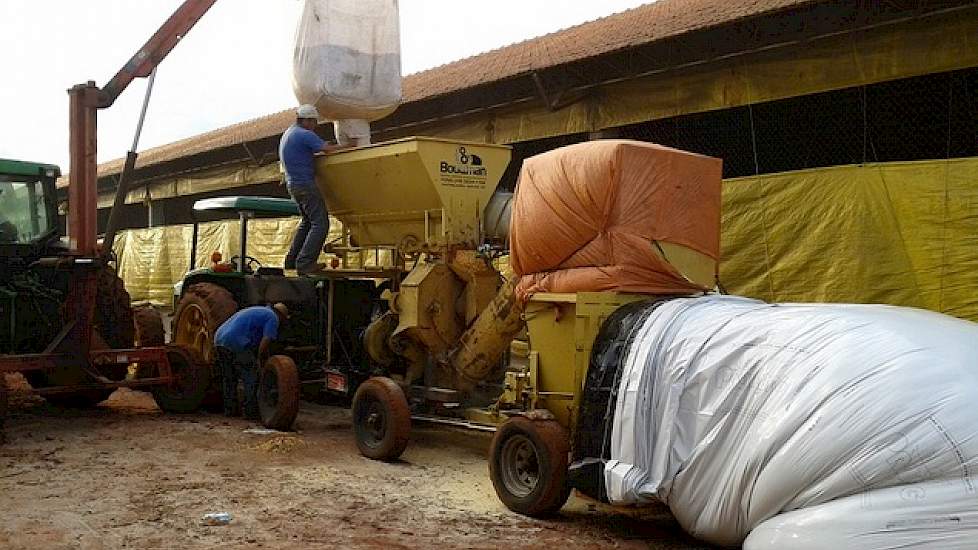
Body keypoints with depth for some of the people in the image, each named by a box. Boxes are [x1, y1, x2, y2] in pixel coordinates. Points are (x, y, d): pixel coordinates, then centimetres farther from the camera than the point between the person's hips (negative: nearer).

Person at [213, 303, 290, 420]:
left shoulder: (257, 311, 31)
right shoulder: (273, 318, 4)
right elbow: (265, 342, -9)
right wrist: (261, 360, 3)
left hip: (219, 338, 9)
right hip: (237, 344, -9)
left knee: (228, 378, 20)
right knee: (250, 378, 2)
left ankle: (230, 410, 27)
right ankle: (251, 412, 4)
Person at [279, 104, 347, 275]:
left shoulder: (288, 133, 16)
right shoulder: (305, 135, -14)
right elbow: (328, 149, -19)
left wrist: (321, 146, 13)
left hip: (293, 183, 10)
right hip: (305, 184, -10)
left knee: (308, 221, 22)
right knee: (320, 223, -11)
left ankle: (292, 260, 22)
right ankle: (305, 263, -18)